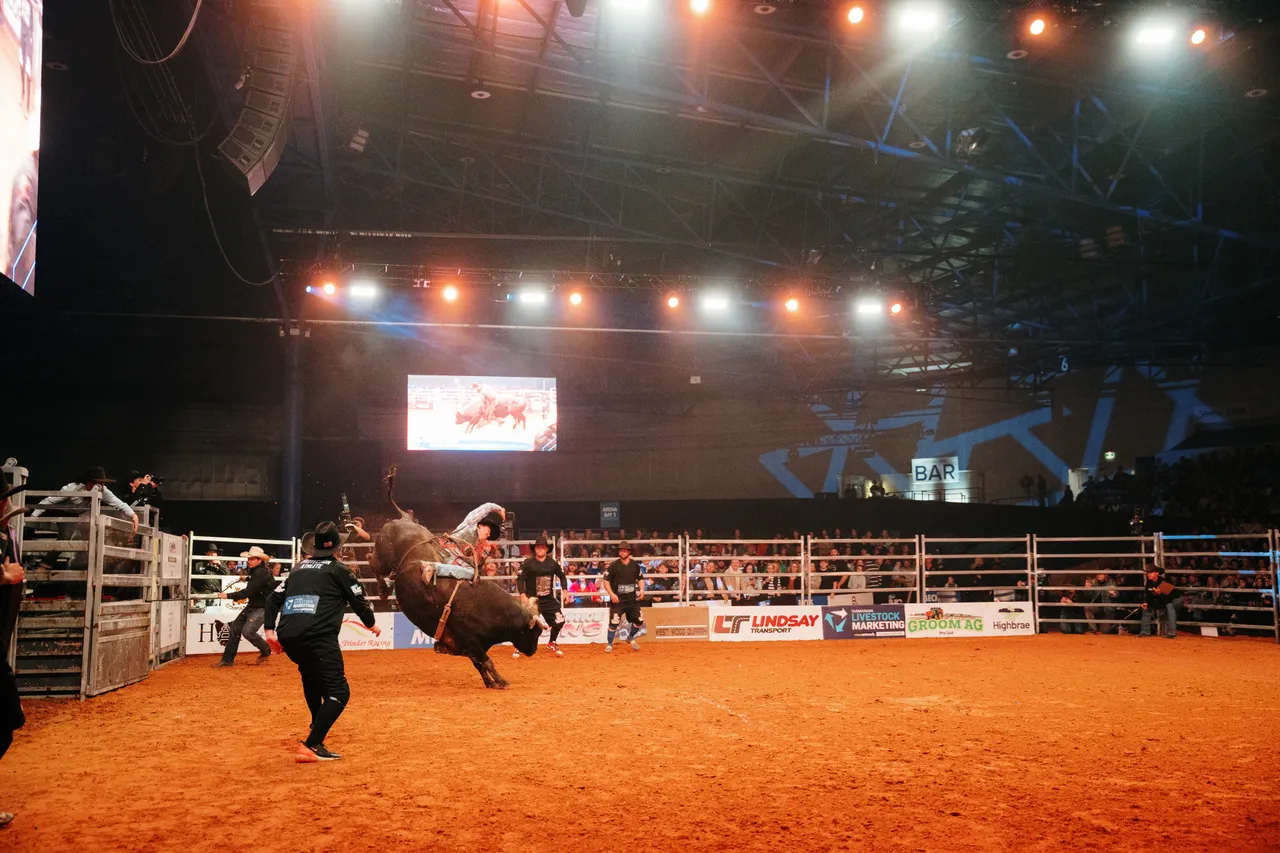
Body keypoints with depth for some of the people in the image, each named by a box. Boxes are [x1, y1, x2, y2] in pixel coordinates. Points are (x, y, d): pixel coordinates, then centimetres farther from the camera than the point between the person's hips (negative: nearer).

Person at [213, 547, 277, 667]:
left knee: (247, 631, -19)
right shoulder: (255, 570, 7)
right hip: (252, 605, 10)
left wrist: (229, 596, -25)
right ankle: (227, 659, 13)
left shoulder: (261, 573, -24)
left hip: (262, 607, -10)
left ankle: (266, 651, 7)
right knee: (235, 627, 6)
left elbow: (248, 591, -27)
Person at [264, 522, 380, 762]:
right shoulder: (339, 570, 7)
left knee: (311, 674, 34)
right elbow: (359, 601, 9)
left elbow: (273, 598, 22)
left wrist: (270, 629, 22)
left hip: (287, 637, 7)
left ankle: (318, 727, 38)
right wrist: (372, 625, 26)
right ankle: (311, 746, -19)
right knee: (338, 693, -5)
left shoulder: (298, 569, 24)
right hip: (318, 638, -7)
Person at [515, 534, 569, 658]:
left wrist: (565, 591, 6)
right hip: (532, 599, -4)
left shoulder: (552, 563, 2)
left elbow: (562, 576, 15)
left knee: (559, 621, 1)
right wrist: (523, 595, -23)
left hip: (549, 599, 4)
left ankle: (551, 644, 26)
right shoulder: (528, 563, -10)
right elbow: (520, 579, -13)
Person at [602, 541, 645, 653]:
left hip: (632, 599, 4)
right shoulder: (613, 565, -7)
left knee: (639, 620, 4)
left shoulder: (635, 565, 6)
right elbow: (606, 580, -6)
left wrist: (641, 590, 1)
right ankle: (609, 644, 9)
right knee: (614, 622, -9)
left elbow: (640, 578, 17)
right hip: (617, 599, -4)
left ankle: (632, 639, 29)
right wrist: (611, 594, -17)